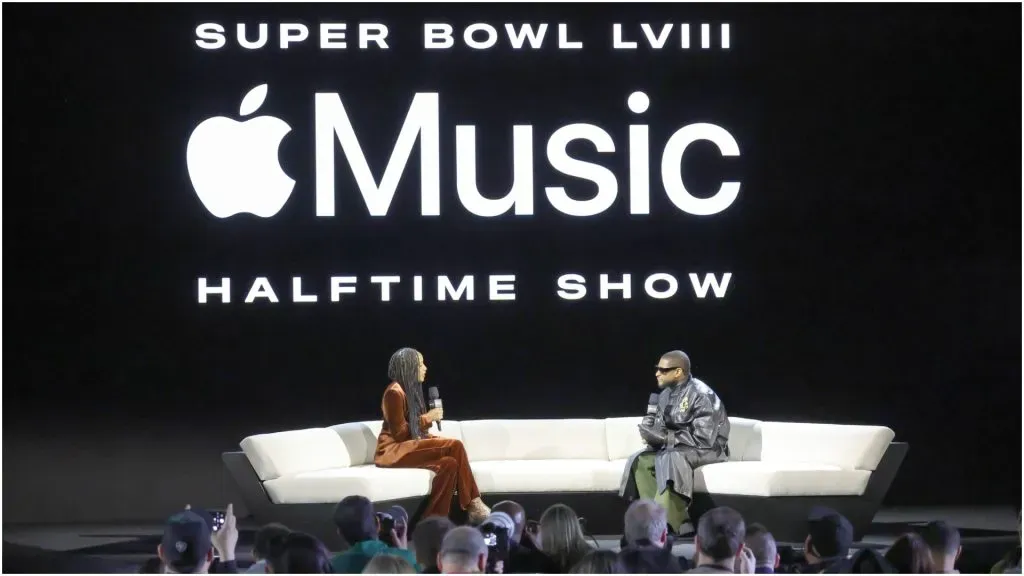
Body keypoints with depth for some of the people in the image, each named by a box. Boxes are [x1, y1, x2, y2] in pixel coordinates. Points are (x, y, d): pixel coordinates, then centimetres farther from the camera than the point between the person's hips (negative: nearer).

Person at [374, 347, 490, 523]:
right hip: (394, 450, -9)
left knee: (449, 463, -19)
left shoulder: (410, 390, 15)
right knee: (455, 446, -22)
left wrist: (436, 440, 0)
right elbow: (399, 433, -17)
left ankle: (434, 521, -23)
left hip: (408, 446, 9)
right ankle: (472, 505, -18)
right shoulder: (395, 392, -13)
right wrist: (427, 418, -11)